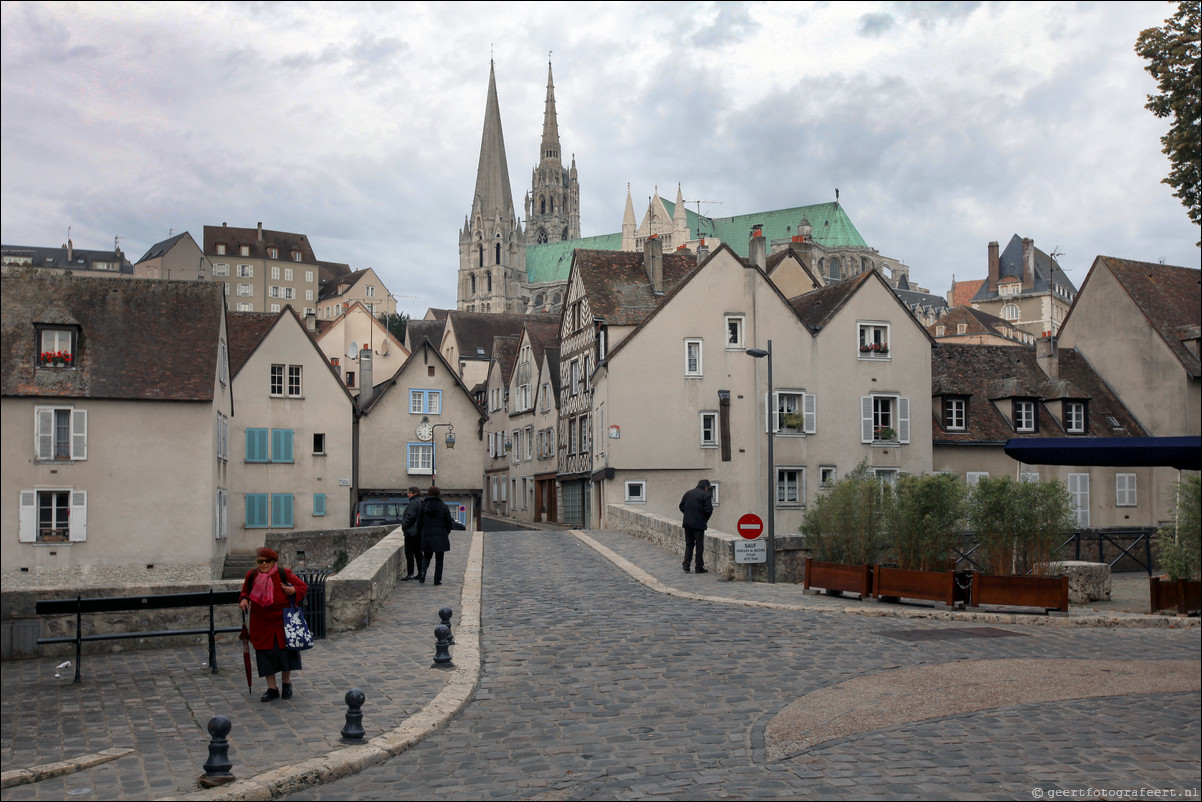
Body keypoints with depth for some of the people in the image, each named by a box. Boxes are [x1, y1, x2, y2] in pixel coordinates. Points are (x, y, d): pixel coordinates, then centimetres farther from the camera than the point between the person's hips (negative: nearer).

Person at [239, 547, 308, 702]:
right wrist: (244, 599, -1)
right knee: (265, 653, 3)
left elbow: (303, 587, -1)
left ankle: (287, 685, 24)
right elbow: (246, 590, 20)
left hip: (283, 621, -2)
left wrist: (294, 591, -22)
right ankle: (272, 689, 15)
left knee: (285, 652, 4)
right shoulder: (252, 576, -1)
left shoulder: (283, 574, -10)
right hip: (262, 624, 3)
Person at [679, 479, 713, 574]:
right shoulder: (705, 495, -8)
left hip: (687, 523, 5)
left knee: (689, 544, 13)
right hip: (699, 524, -5)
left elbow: (681, 506, 11)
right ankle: (699, 567, 5)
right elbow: (708, 510, -13)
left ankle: (686, 566, 8)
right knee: (699, 545, 2)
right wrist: (706, 519, 4)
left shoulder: (688, 493, 10)